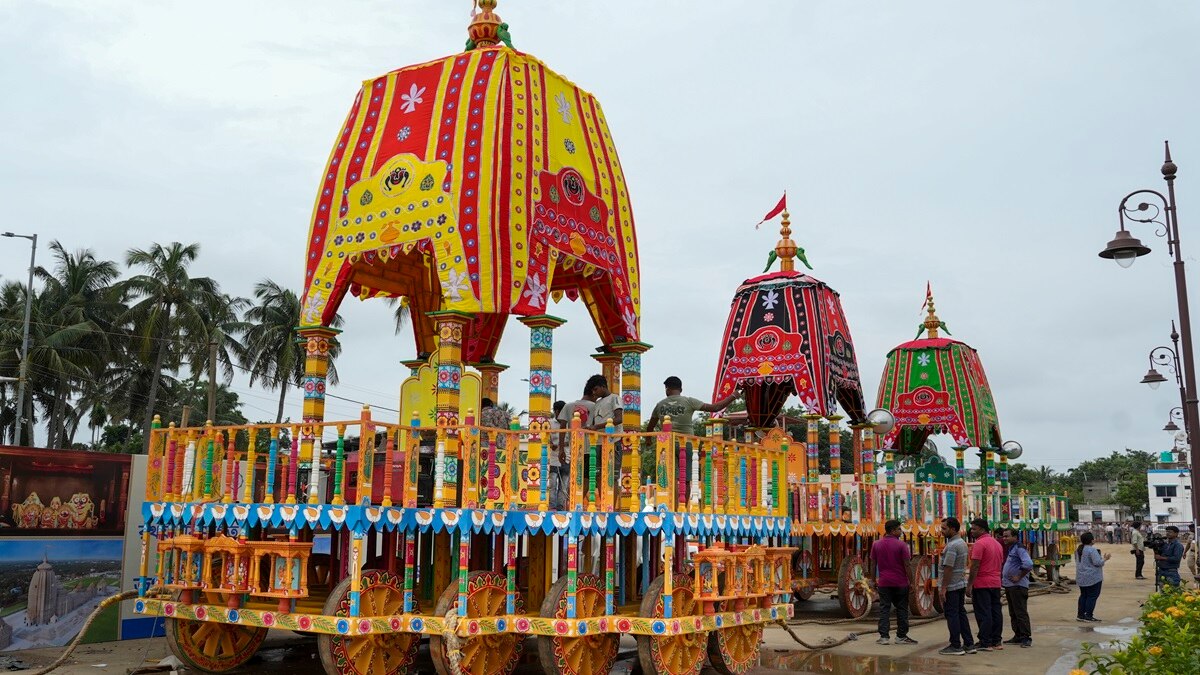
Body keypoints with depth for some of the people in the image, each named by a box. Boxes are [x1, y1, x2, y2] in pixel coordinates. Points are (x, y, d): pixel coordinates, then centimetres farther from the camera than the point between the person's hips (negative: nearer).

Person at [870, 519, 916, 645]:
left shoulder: (876, 545, 2)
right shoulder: (901, 545, -9)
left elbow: (873, 564, 5)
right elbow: (906, 565, -9)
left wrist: (874, 581, 13)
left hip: (883, 583, 3)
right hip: (900, 583, -2)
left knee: (884, 609, 4)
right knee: (901, 609, 8)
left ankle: (884, 637, 0)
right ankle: (901, 636, 12)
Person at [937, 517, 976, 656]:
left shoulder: (952, 545, -19)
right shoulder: (962, 543, 13)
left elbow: (948, 568, -22)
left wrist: (943, 588, -19)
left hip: (951, 586, -10)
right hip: (961, 584, 10)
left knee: (952, 615, -3)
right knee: (961, 613, 13)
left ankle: (955, 646, 0)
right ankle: (969, 644, 15)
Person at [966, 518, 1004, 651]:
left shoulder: (979, 543, -14)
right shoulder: (997, 543, 15)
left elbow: (975, 566, -18)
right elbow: (1001, 564, 20)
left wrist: (969, 585, -15)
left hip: (982, 585, -9)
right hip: (996, 584, 9)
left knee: (983, 614, -7)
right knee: (996, 612, 10)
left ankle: (985, 644, -7)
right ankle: (996, 641, 14)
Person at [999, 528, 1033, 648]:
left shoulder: (1019, 549, -14)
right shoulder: (1010, 549, 17)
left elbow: (1028, 564, -28)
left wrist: (1019, 577, -20)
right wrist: (1003, 579, 17)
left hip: (1018, 586, -10)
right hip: (1009, 586, 10)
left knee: (1021, 612, -8)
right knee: (1013, 613, 14)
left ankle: (1026, 637, -5)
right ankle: (1018, 636, 20)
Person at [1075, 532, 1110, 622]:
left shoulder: (1078, 550, 10)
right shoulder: (1092, 549, -18)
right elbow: (1097, 562, -22)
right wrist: (1105, 559, -5)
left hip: (1081, 578, 8)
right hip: (1092, 578, -8)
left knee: (1083, 595, 14)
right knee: (1092, 596, -2)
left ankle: (1080, 614, 15)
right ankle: (1088, 616, -4)